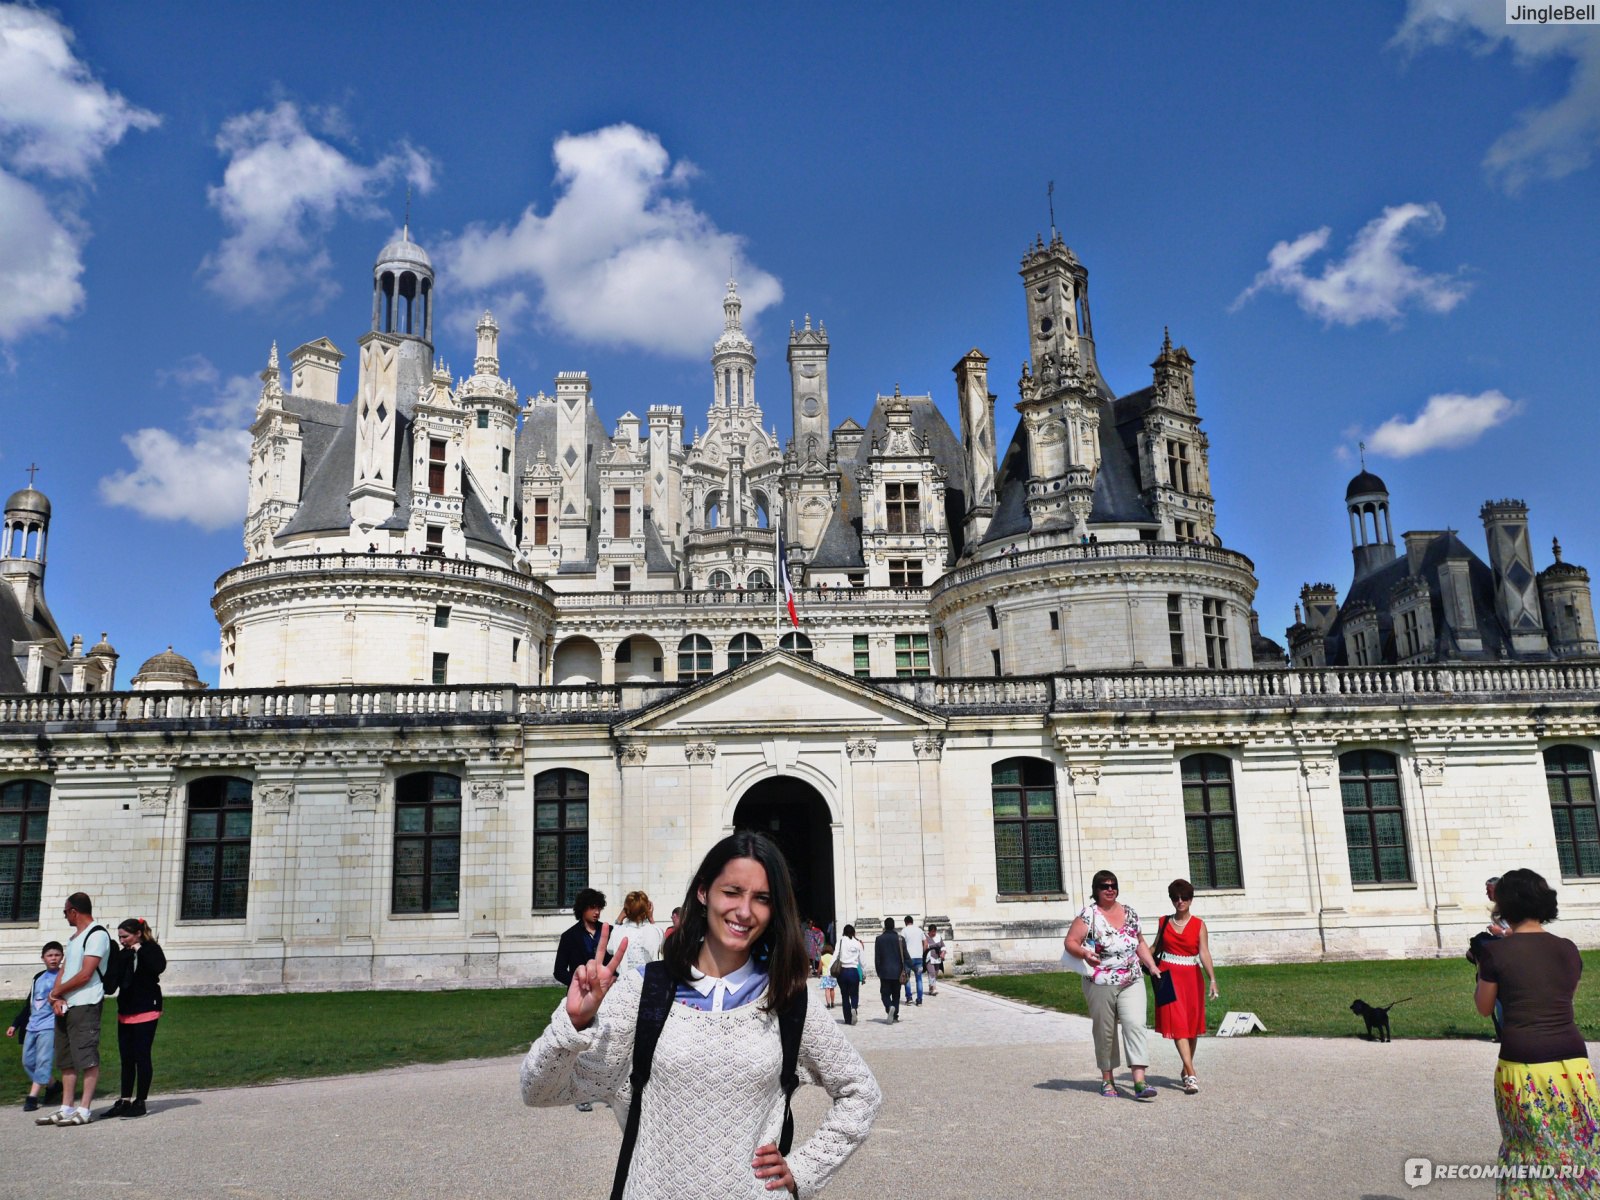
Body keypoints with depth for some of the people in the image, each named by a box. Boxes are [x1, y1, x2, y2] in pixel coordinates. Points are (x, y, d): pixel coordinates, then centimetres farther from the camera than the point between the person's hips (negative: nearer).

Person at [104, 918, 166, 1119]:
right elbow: (116, 980, 11)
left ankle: (140, 1102, 4)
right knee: (126, 1059, 11)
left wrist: (140, 951, -19)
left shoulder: (150, 949, -5)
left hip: (145, 1012, -7)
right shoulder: (123, 954, 11)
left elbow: (159, 967, -25)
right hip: (125, 1012, 7)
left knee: (141, 1057, -2)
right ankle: (124, 1101, 18)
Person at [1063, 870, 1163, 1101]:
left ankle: (1139, 1081, -16)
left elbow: (1140, 943, 22)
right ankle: (1107, 1079, 22)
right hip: (1100, 984, -3)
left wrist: (1152, 965, 12)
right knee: (1105, 1031, 6)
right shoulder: (1088, 915, -5)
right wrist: (1084, 953, -28)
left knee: (1135, 1025, -12)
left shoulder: (1129, 912, 11)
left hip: (1132, 982, 3)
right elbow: (1070, 942, -9)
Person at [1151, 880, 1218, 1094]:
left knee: (1192, 1026, 9)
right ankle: (1191, 1074, -12)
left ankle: (1186, 1070, 27)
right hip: (1168, 977, 0)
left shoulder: (1199, 925, -2)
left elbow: (1204, 953, -12)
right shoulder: (1164, 922, 5)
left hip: (1191, 978, 0)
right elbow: (1155, 948, 14)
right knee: (1177, 1024, -9)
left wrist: (1212, 979, -24)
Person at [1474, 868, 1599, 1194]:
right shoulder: (1568, 950, 4)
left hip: (1523, 1067, -3)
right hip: (1574, 1064, 3)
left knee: (1530, 1153, 12)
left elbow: (1484, 1008, 5)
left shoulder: (1496, 952, -7)